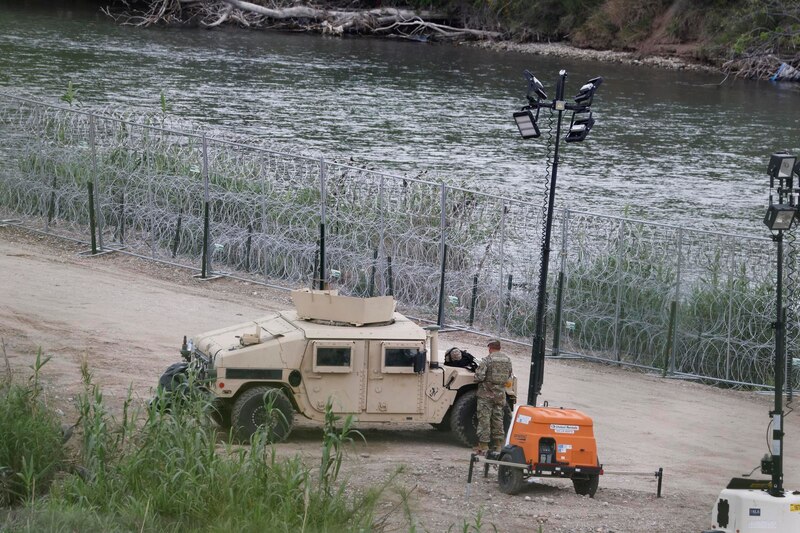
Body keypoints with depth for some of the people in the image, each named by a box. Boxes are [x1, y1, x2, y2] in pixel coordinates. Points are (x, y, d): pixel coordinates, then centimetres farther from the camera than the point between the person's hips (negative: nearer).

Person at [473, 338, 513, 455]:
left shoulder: (487, 360, -14)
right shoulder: (507, 360, 4)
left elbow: (479, 377, -18)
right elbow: (509, 376, 11)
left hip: (487, 394, -5)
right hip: (500, 394, 5)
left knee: (484, 419, 0)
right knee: (498, 419, 15)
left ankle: (483, 446, 0)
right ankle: (498, 444, 18)